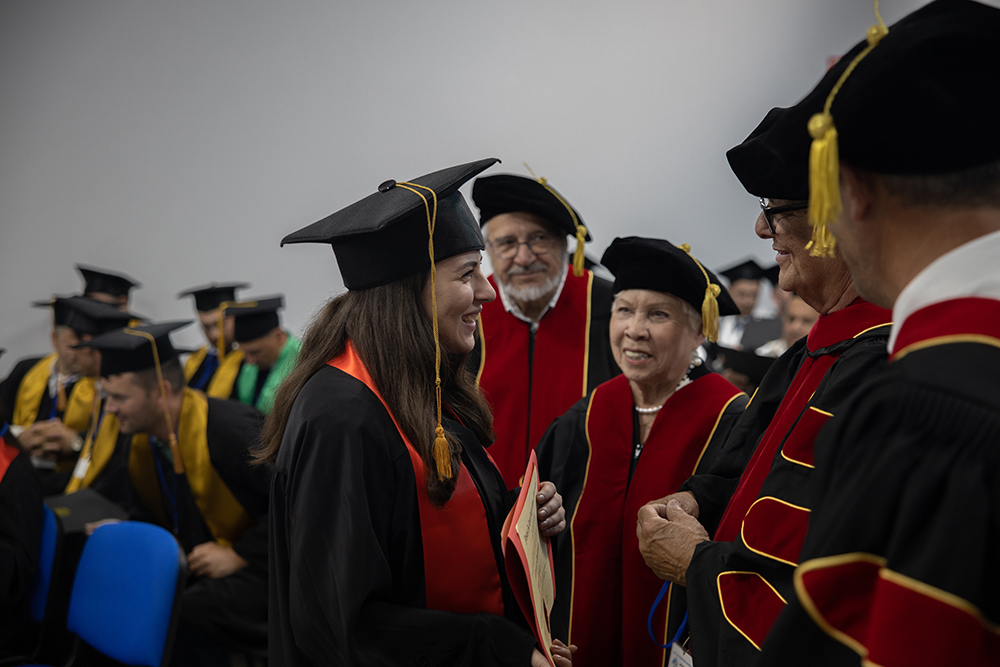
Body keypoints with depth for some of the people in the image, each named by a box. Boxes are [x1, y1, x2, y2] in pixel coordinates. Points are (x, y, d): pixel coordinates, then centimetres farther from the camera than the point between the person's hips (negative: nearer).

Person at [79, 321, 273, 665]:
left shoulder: (230, 430, -24)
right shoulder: (134, 440, 0)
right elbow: (143, 513, 15)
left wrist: (240, 555, -19)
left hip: (255, 569, -7)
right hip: (190, 565, 8)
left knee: (189, 611, -33)